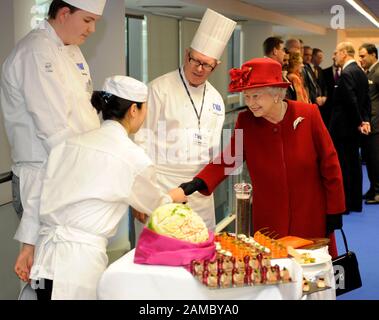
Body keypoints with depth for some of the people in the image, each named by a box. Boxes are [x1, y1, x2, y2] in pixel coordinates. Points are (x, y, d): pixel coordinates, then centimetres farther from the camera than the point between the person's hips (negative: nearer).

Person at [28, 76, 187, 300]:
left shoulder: (69, 144, 8)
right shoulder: (134, 158, -4)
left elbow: (40, 197, 9)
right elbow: (156, 206, 15)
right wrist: (174, 197, 38)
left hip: (44, 255, 6)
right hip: (81, 262, -6)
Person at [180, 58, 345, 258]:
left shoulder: (308, 115, -10)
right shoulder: (246, 121, -4)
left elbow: (329, 163, -5)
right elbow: (228, 159, -9)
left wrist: (334, 210, -3)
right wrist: (198, 183, -26)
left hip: (312, 219, -1)